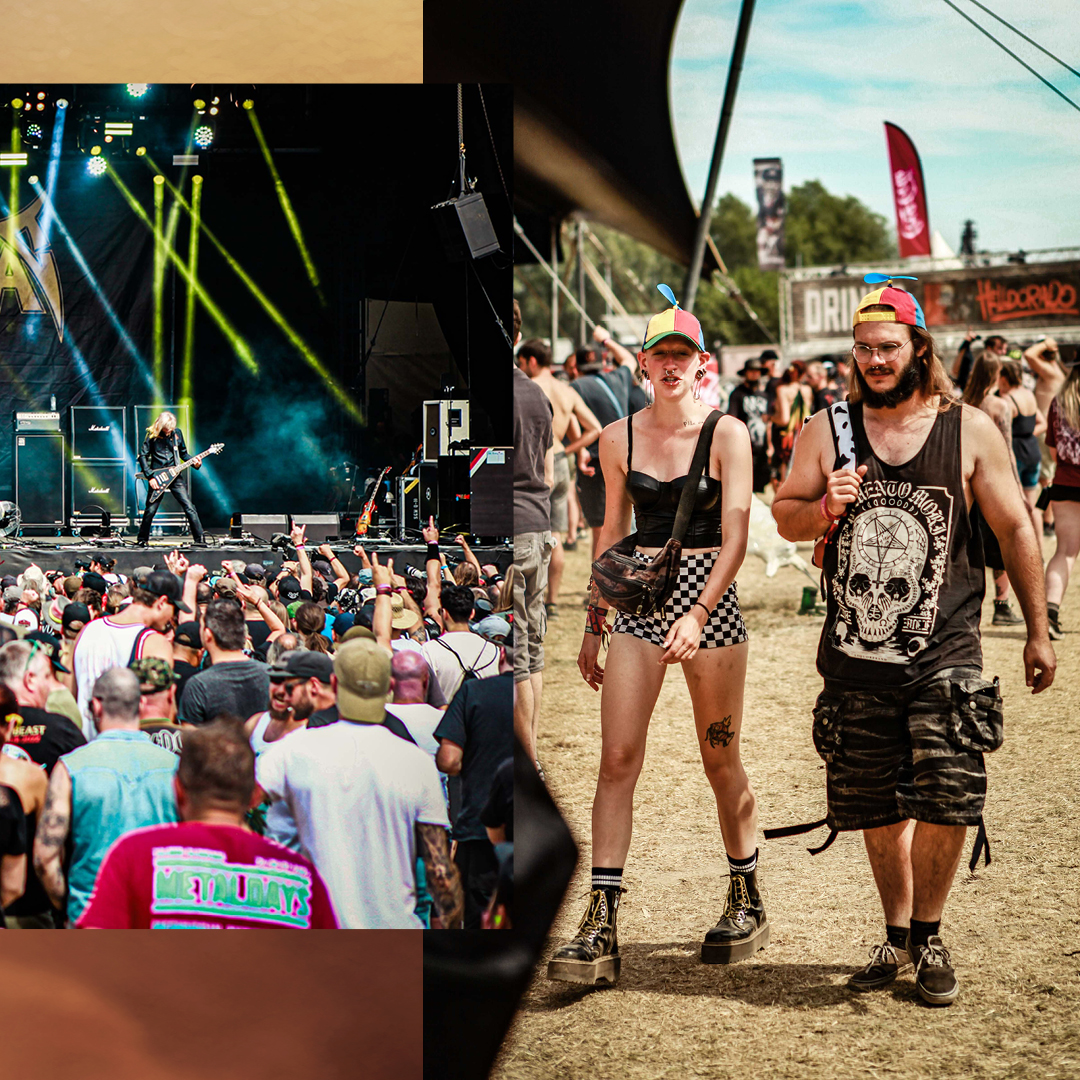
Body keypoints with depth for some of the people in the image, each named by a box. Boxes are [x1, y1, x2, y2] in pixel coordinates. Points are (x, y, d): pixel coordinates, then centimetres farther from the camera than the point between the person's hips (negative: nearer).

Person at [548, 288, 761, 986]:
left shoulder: (727, 434, -5)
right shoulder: (619, 438, 7)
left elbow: (735, 536, -12)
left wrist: (697, 615, -25)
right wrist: (595, 624, 16)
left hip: (710, 598, -3)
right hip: (640, 601, 3)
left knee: (721, 763, 7)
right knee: (617, 759, -7)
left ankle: (748, 903, 26)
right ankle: (602, 926, -9)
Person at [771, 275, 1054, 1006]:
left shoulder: (970, 431, 1)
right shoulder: (827, 431, 5)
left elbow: (1014, 528, 6)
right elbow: (784, 516, 12)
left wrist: (1039, 631, 6)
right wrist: (825, 509, -12)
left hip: (944, 654, -2)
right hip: (857, 658, 2)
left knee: (946, 799, -10)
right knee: (877, 808, 9)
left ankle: (929, 937, 10)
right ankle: (897, 937, 27)